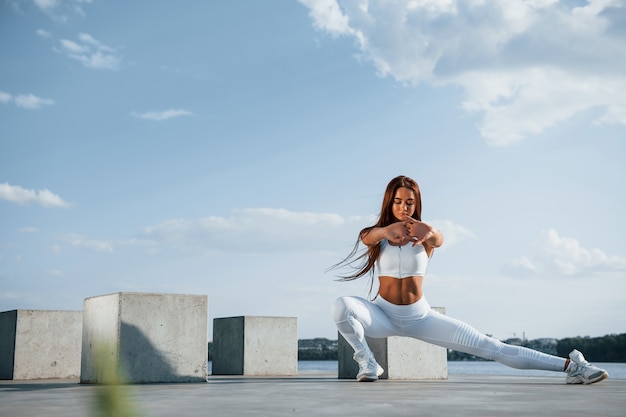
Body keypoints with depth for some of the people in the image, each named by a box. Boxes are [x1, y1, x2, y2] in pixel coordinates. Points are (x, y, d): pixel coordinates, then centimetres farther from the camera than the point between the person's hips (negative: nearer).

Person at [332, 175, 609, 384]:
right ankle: (367, 362, -10)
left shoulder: (424, 236, -3)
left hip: (420, 317, 0)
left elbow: (439, 240, -29)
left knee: (487, 346, -10)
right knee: (342, 306, -32)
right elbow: (367, 237, -29)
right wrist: (386, 231, -54)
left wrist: (430, 233, -56)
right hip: (383, 315, 0)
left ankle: (569, 366, -9)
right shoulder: (376, 235, -2)